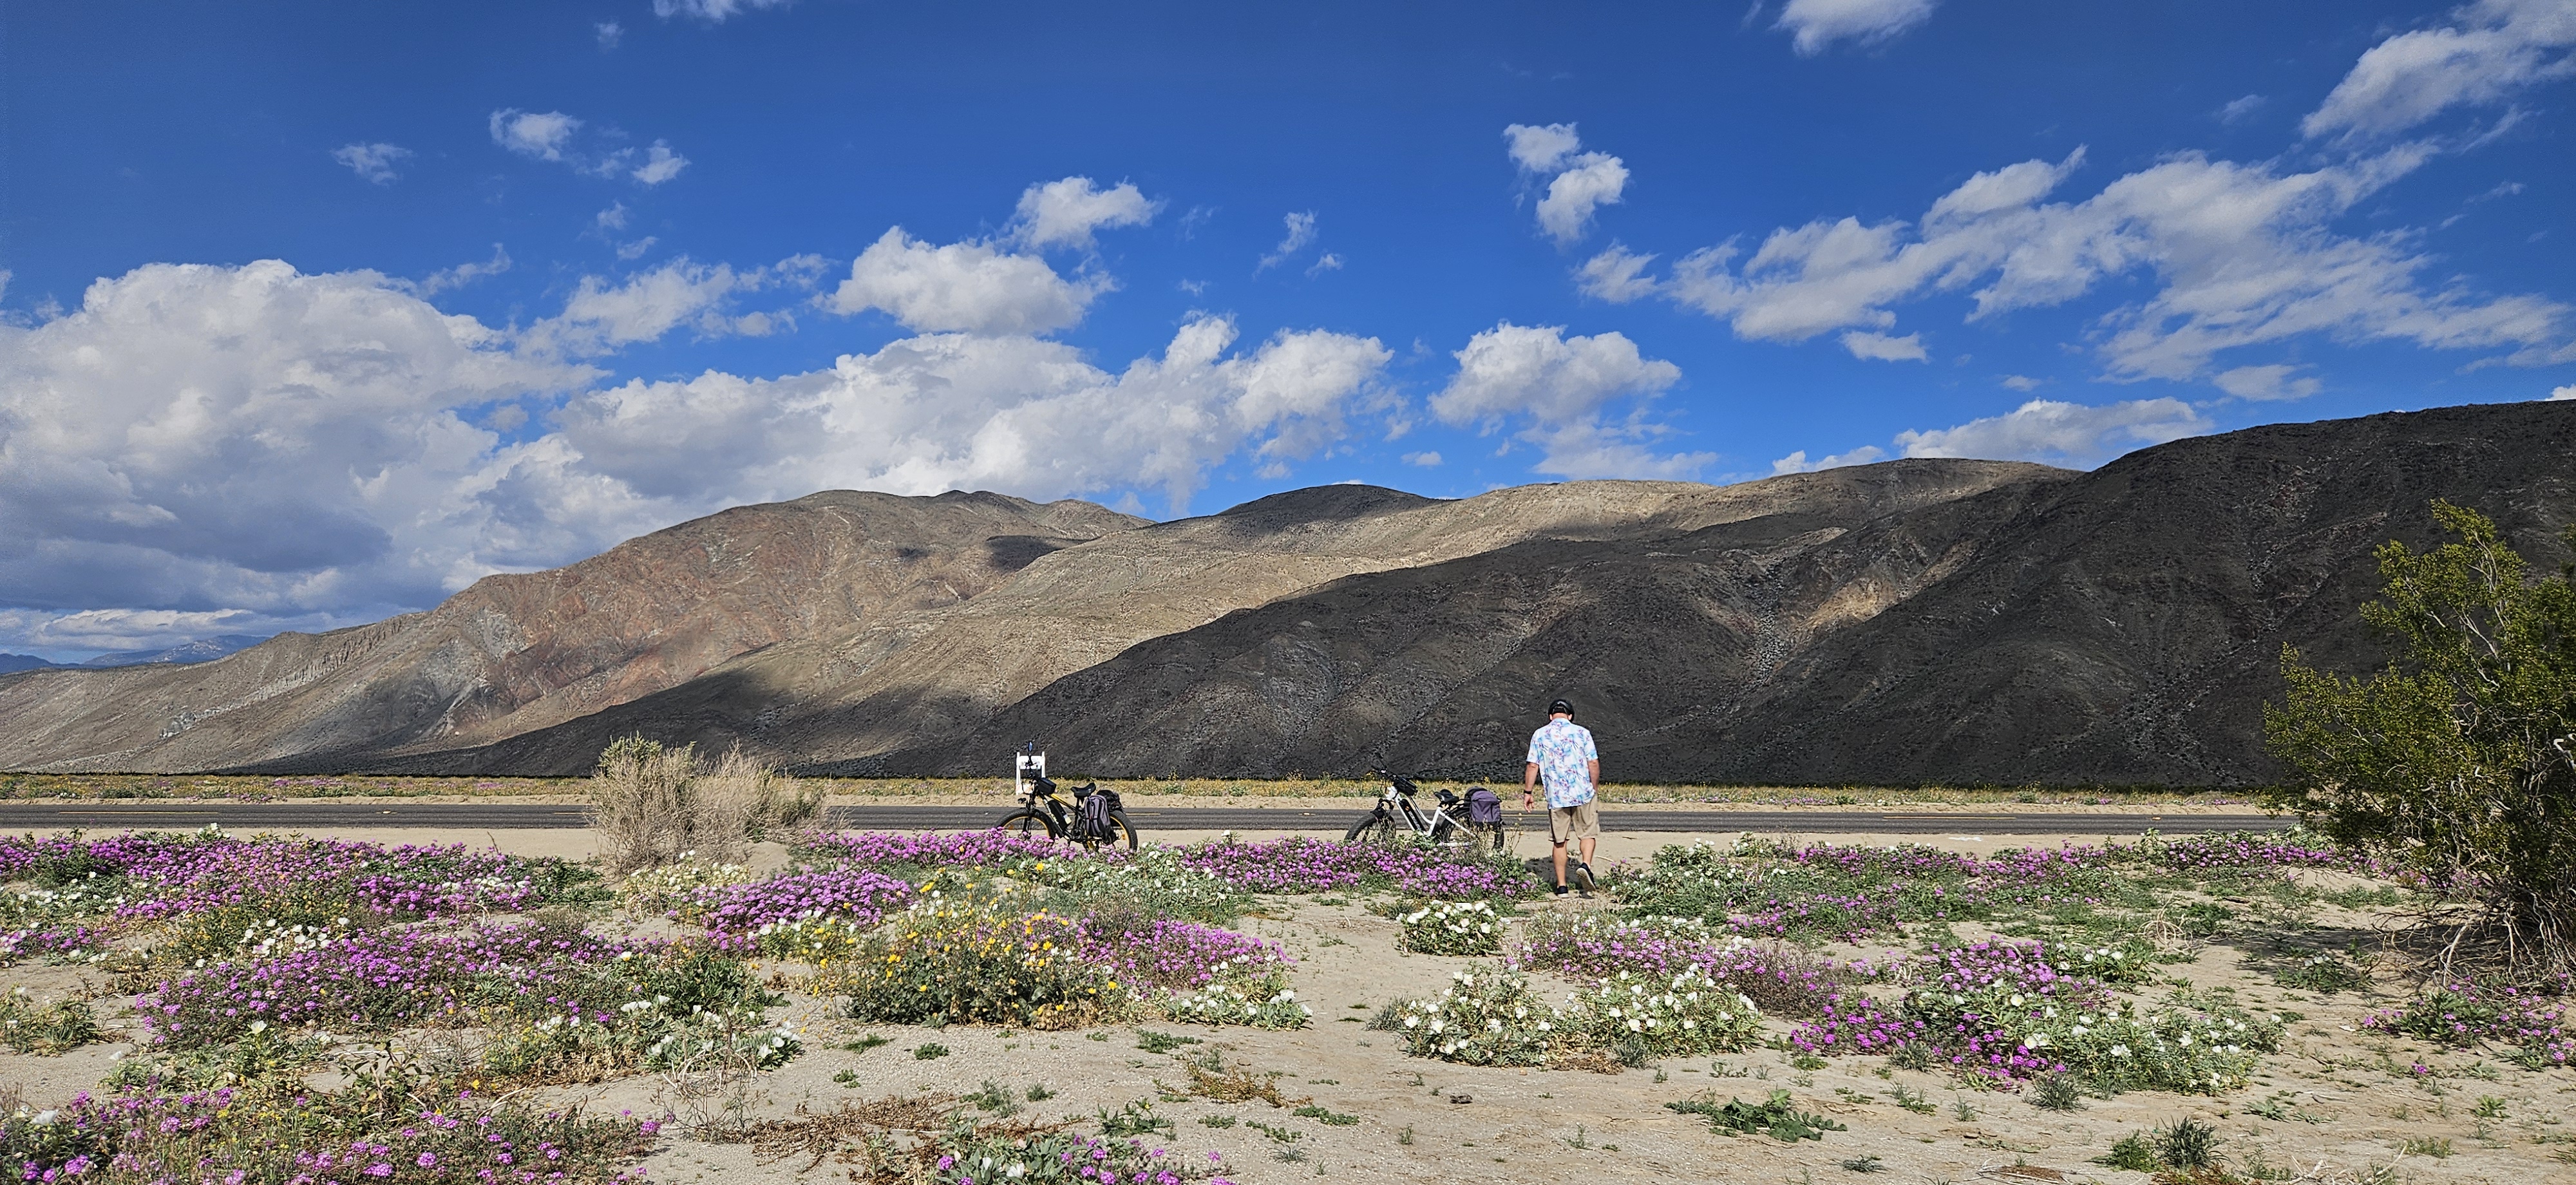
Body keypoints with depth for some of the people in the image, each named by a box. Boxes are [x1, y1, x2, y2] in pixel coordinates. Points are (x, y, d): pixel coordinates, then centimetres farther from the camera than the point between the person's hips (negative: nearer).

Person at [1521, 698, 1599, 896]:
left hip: (1556, 796, 1)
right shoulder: (1582, 732, 2)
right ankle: (1585, 864, -14)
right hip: (1582, 792, -1)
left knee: (1559, 841, 8)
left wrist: (1528, 792, 8)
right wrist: (1593, 788, 15)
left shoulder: (1539, 735, 3)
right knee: (1589, 833, 12)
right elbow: (1593, 764, 1)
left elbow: (1533, 766, 0)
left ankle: (1561, 886, 9)